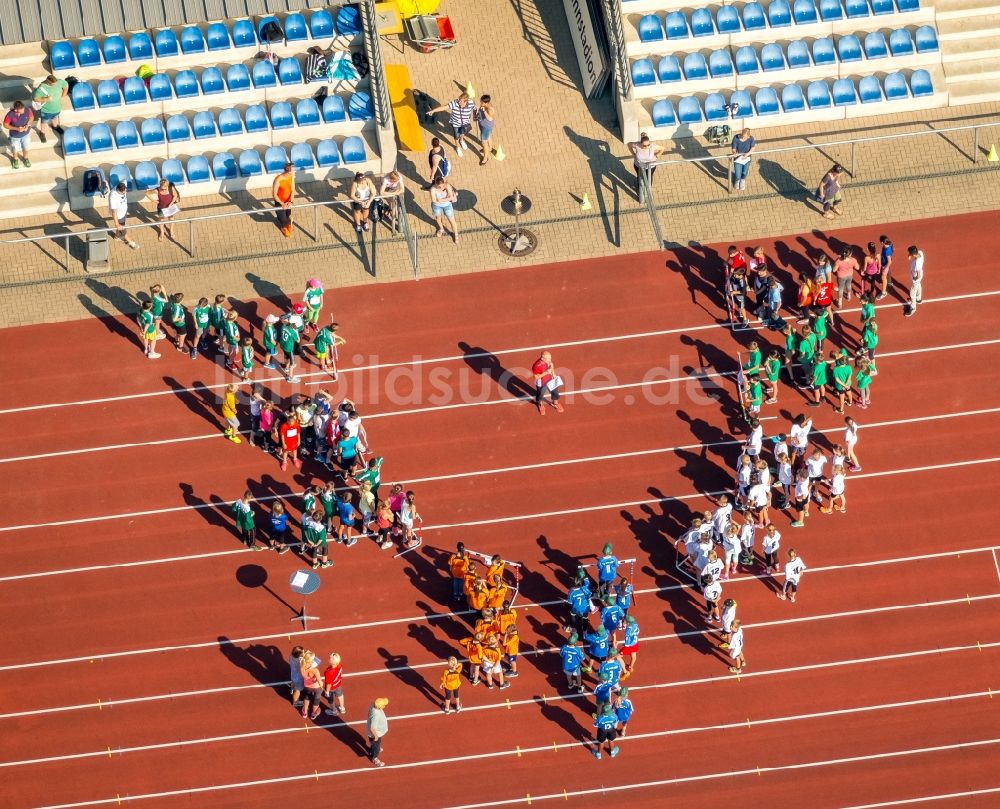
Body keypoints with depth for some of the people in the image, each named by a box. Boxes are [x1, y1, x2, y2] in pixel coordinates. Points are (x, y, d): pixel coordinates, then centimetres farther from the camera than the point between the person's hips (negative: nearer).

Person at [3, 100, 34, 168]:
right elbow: (5, 125, -20)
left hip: (26, 134, 2)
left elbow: (31, 117, -7)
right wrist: (16, 128, -30)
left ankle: (25, 158, 58)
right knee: (15, 149, 24)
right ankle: (15, 159, 56)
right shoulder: (10, 115, -36)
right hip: (15, 136, -2)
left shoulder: (27, 110, -29)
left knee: (26, 147, 26)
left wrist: (27, 125, -23)